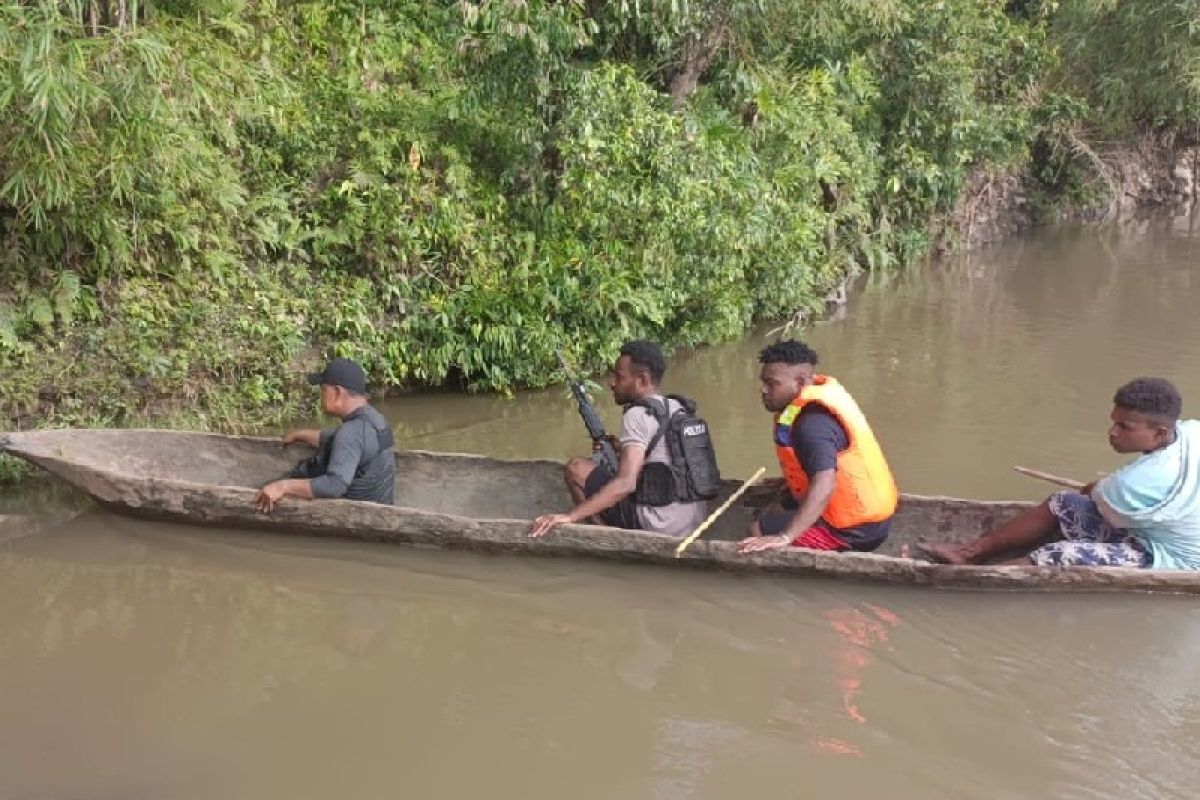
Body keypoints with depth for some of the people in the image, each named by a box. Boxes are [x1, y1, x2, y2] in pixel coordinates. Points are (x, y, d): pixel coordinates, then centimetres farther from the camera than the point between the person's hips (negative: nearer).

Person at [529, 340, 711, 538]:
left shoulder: (638, 415, -14)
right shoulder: (678, 409, 12)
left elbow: (626, 483, -26)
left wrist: (569, 516, -30)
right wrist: (621, 452, 16)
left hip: (659, 527, -9)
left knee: (576, 468, 0)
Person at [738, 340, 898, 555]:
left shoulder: (813, 423, -25)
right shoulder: (823, 391, 4)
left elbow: (825, 485, -38)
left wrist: (784, 537, -43)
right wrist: (791, 481, 31)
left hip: (854, 529, -10)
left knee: (759, 530, -6)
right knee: (773, 512, 23)